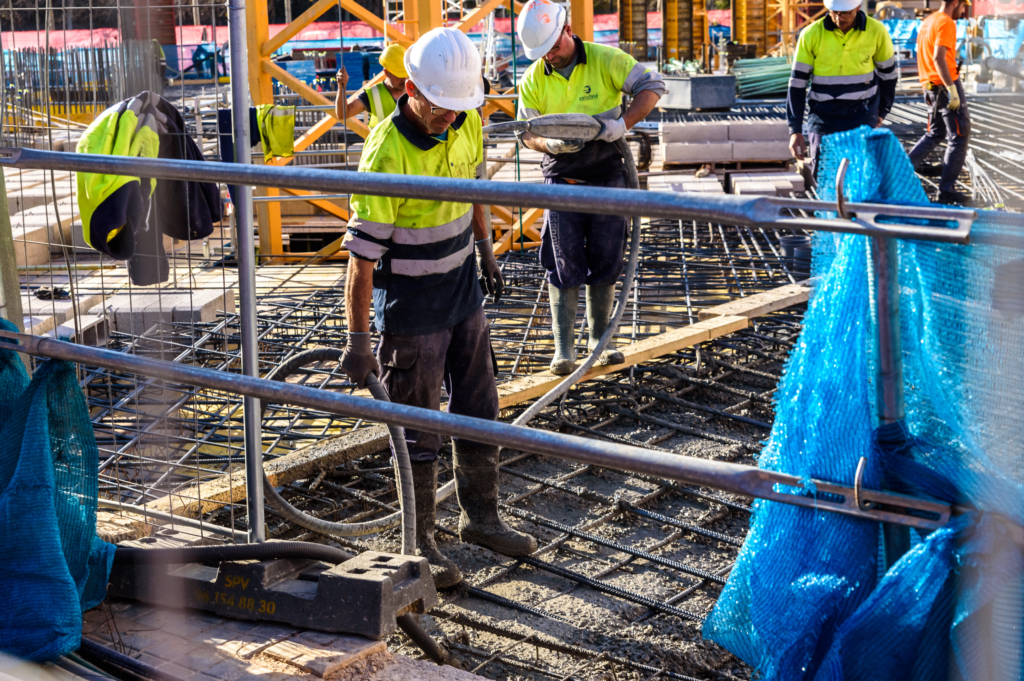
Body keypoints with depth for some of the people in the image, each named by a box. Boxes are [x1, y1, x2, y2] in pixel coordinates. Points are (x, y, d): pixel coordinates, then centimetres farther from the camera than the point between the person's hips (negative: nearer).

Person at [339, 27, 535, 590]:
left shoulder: (467, 124, -5)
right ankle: (418, 542, 18)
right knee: (419, 430, 3)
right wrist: (358, 340, -22)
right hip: (409, 307, -7)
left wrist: (484, 247, 25)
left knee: (479, 409, 16)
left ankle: (481, 518, 32)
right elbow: (362, 253, -24)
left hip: (462, 292, 7)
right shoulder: (386, 155, -26)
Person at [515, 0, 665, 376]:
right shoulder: (533, 80, -1)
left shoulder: (605, 60, -7)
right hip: (561, 180, 0)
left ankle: (599, 337, 21)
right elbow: (527, 133, 2)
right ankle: (563, 346, 3)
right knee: (564, 264, -3)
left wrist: (623, 123, -23)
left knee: (605, 262, 7)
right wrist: (551, 143, -21)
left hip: (607, 176, 0)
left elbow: (652, 85, -8)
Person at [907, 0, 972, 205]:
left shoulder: (927, 22, 14)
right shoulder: (946, 23, -14)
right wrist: (952, 89, -26)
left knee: (936, 132, 24)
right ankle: (946, 190, -6)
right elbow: (938, 58, -24)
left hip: (930, 86, 9)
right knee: (959, 136, -3)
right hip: (946, 84, -9)